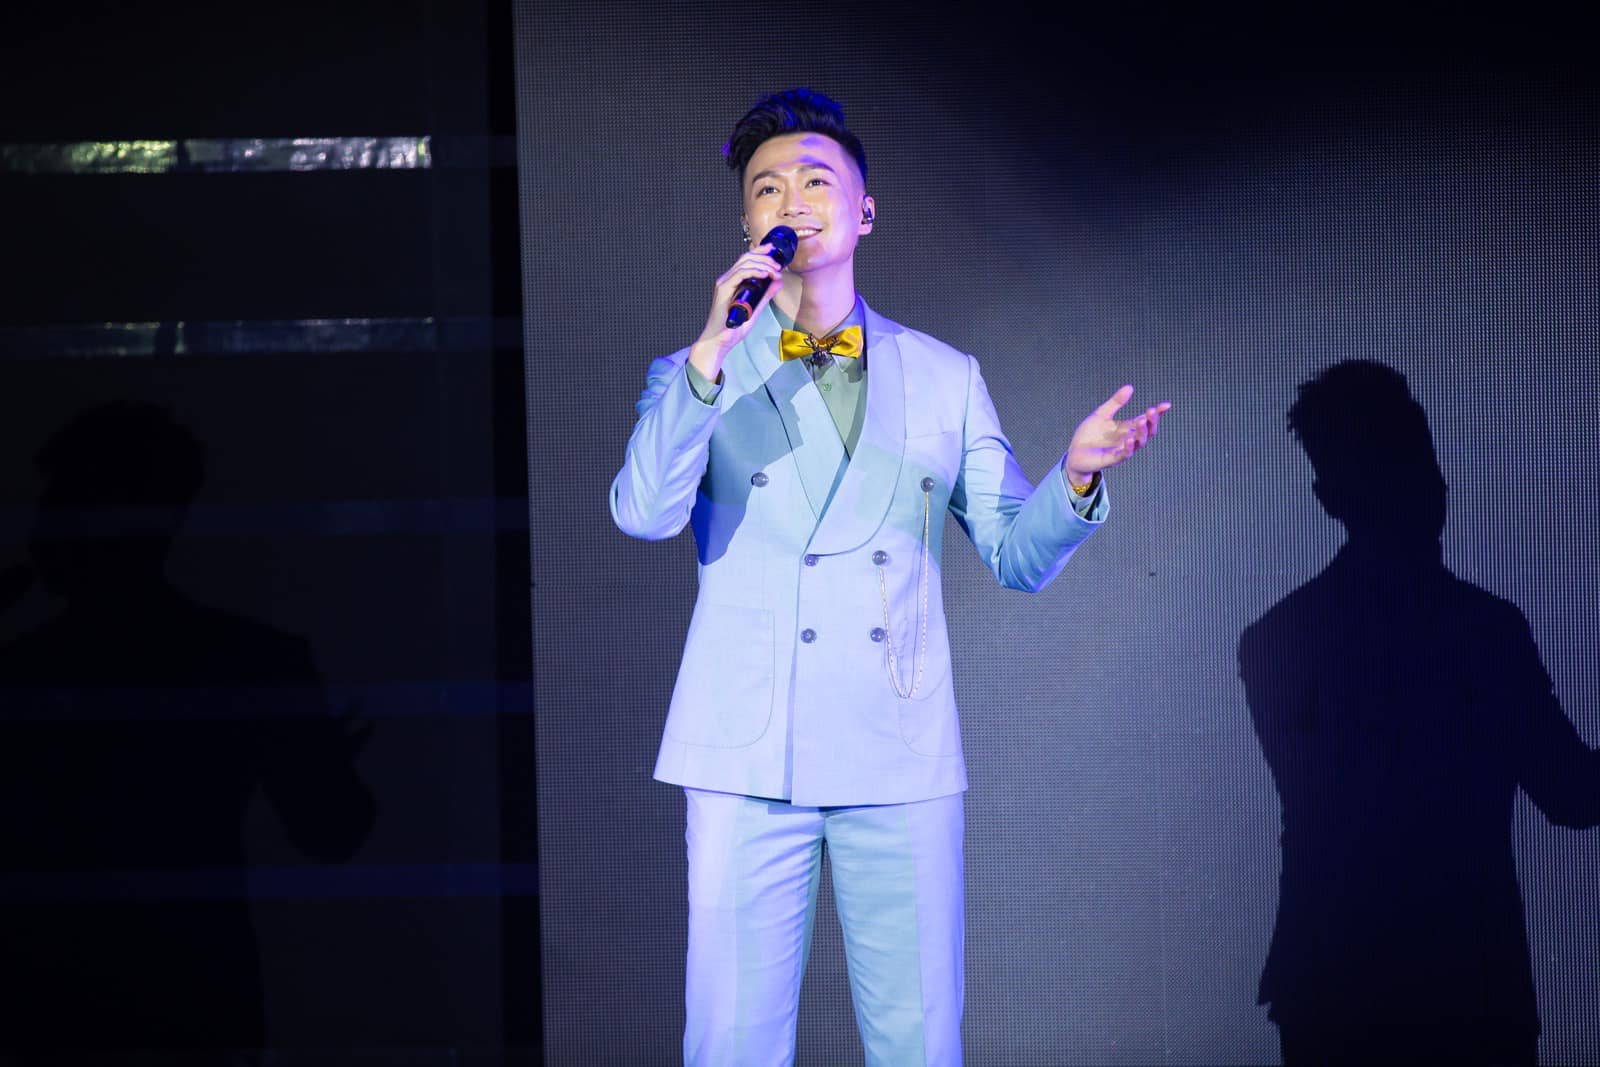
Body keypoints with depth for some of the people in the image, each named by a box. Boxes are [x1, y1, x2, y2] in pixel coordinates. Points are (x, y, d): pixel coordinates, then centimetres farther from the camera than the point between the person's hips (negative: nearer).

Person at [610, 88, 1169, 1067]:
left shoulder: (947, 379, 13)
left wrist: (1078, 477, -12)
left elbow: (1018, 555, 9)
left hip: (903, 761, 1)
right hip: (747, 757, -1)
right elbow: (645, 512, -10)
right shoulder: (696, 376, 9)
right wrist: (711, 356, -20)